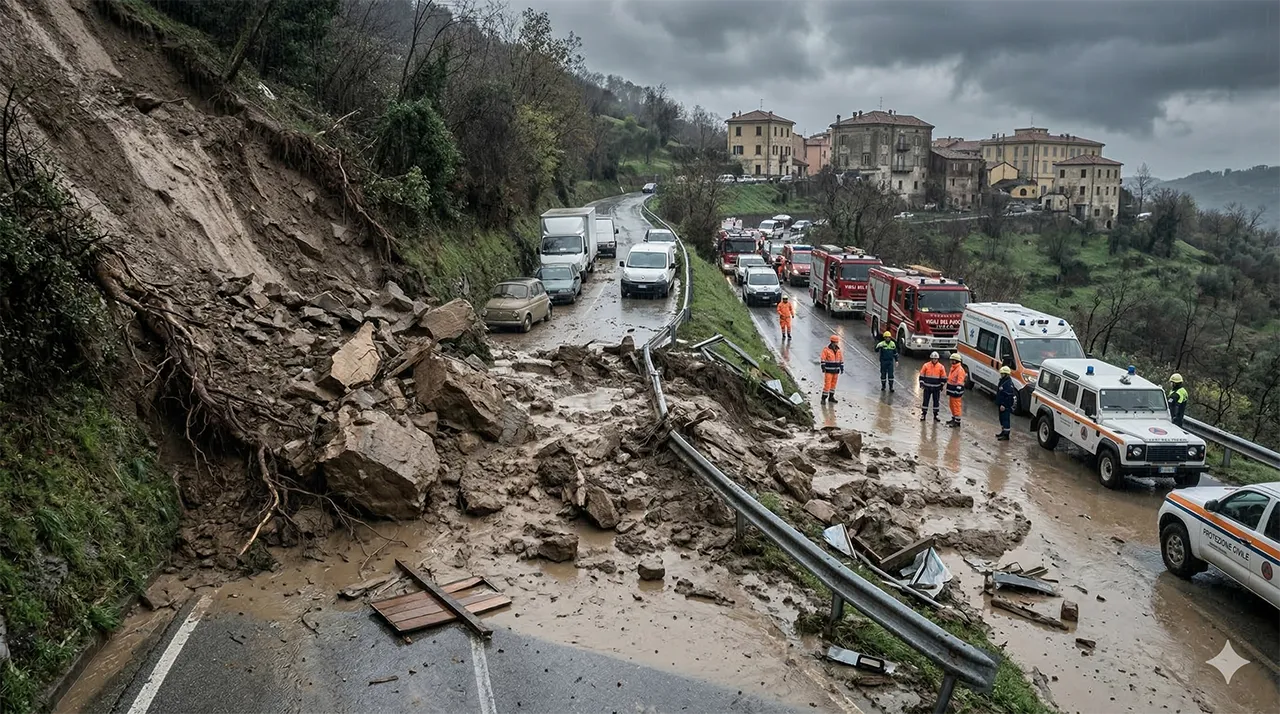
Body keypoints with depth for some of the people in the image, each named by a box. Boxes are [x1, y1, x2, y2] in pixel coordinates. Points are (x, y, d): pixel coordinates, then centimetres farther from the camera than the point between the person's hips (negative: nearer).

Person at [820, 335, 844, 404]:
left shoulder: (838, 350, 5)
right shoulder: (826, 350, -12)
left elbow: (841, 359, 10)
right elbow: (823, 359, -12)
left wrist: (842, 369, 7)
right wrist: (823, 368, -18)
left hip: (836, 371, 5)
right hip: (828, 370, -5)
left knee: (833, 384, 12)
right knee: (827, 384, -8)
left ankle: (831, 397, 23)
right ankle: (824, 398, -1)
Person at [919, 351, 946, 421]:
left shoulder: (941, 367, -3)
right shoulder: (926, 365, -4)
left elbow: (944, 378, 4)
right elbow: (921, 375, 3)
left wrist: (942, 385, 2)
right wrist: (921, 384, -2)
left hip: (936, 388, 1)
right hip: (927, 387, -1)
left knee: (936, 401, 8)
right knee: (926, 401, 1)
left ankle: (935, 415, 20)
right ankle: (923, 415, 10)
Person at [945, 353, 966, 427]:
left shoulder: (960, 370, -18)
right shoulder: (952, 368, 14)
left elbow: (960, 382, -21)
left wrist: (958, 391, -23)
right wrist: (948, 390, 25)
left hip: (956, 391, -10)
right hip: (951, 390, 10)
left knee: (956, 406, -4)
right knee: (952, 405, 19)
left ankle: (957, 421, 2)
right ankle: (954, 419, 32)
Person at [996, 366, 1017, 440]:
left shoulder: (1009, 383, -20)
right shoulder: (1002, 381, 13)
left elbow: (1009, 396, -24)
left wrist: (1004, 405, -26)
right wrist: (999, 403, 23)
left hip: (1006, 406, -11)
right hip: (1001, 404, 11)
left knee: (1005, 419, -7)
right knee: (1002, 419, 19)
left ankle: (1006, 435, -5)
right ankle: (1003, 432, 31)